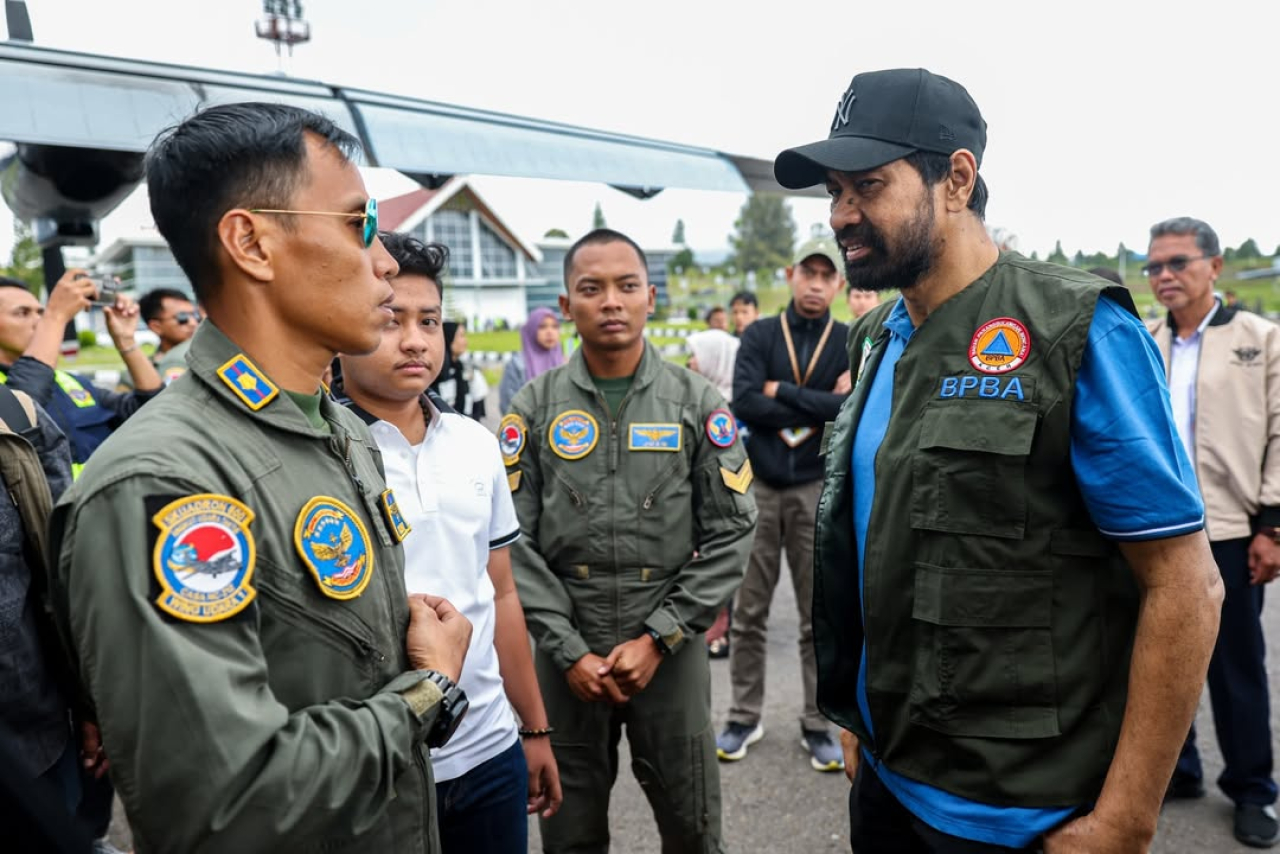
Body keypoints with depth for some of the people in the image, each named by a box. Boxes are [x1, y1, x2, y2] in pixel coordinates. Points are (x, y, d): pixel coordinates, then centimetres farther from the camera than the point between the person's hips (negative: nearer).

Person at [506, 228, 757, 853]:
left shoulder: (697, 402, -2)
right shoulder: (534, 407, -1)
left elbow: (731, 531, -4)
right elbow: (515, 542, -4)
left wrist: (658, 638, -10)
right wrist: (569, 650, -10)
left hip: (671, 647, 0)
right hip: (566, 651, 1)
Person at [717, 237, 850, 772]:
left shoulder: (851, 343, 2)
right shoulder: (760, 335, 2)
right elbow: (744, 403, -13)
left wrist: (782, 391, -11)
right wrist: (819, 407, -13)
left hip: (818, 490, 0)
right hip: (758, 486, 0)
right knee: (749, 612, 8)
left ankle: (817, 725, 23)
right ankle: (745, 717, 24)